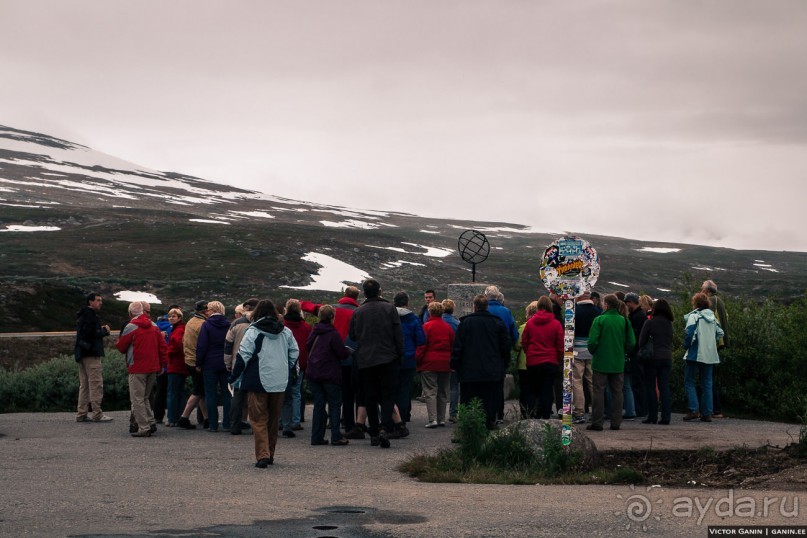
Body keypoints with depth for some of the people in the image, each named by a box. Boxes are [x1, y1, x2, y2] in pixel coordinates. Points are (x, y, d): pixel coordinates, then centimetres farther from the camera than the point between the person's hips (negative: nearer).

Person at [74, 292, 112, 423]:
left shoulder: (82, 315, 20)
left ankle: (81, 414, 12)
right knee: (96, 383, -8)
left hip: (82, 353, 10)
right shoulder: (90, 315, -12)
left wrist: (101, 330, 7)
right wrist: (105, 331, -6)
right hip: (91, 353, -10)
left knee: (84, 384, 11)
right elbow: (92, 333, -21)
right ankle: (97, 414, -9)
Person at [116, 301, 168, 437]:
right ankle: (151, 422, 12)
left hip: (137, 370, -6)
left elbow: (121, 347, -3)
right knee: (145, 397, 20)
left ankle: (144, 428, -5)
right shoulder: (154, 326, 9)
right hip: (153, 368, 6)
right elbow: (163, 346, 8)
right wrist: (162, 365, 14)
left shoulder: (131, 327, -9)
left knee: (137, 399, -1)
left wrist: (117, 343, 20)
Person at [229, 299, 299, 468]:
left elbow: (243, 356, -10)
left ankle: (262, 455, -13)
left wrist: (234, 377, 0)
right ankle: (270, 454, 23)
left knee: (259, 419, -2)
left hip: (258, 383, -4)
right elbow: (294, 352, 13)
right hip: (279, 383, 4)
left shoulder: (253, 331, -9)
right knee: (274, 419, 16)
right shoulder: (286, 332, 6)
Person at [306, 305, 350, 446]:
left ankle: (317, 437, 7)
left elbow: (308, 347, 14)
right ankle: (336, 437, -2)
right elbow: (343, 353, -13)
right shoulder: (333, 334, -13)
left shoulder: (314, 332, 5)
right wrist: (349, 352, 7)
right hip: (330, 374, -5)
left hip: (313, 374, 5)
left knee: (318, 405, 9)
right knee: (334, 405, 2)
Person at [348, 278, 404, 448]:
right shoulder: (389, 309, -3)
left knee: (370, 398, 10)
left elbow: (352, 336, 8)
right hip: (388, 358, -1)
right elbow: (398, 334, -3)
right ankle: (384, 427, -19)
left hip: (365, 361, 2)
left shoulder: (357, 312, 1)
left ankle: (374, 434, 10)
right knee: (388, 395, 1)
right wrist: (400, 354, 5)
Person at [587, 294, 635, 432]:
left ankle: (597, 422, 0)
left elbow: (592, 342, -15)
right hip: (618, 363, 3)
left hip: (601, 362, -3)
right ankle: (616, 422, 11)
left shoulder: (599, 320, -11)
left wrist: (594, 353, 5)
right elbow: (631, 343, 2)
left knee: (599, 392, 1)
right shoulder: (624, 321, 1)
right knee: (617, 393, 10)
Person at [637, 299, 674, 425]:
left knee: (650, 387, 3)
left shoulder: (650, 322, -7)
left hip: (653, 358, -4)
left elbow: (641, 341, -3)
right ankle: (666, 417, 1)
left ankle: (652, 416, 1)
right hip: (667, 358, 4)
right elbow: (671, 341, 13)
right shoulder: (669, 324, 7)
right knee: (664, 387, 6)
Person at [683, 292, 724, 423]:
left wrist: (686, 345, -4)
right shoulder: (712, 317, 11)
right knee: (707, 384, 9)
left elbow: (690, 333, -19)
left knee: (689, 382, 2)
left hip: (695, 354, -6)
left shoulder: (694, 316, -9)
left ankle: (694, 410, -10)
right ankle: (707, 413, 6)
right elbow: (720, 333, 16)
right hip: (710, 355, 6)